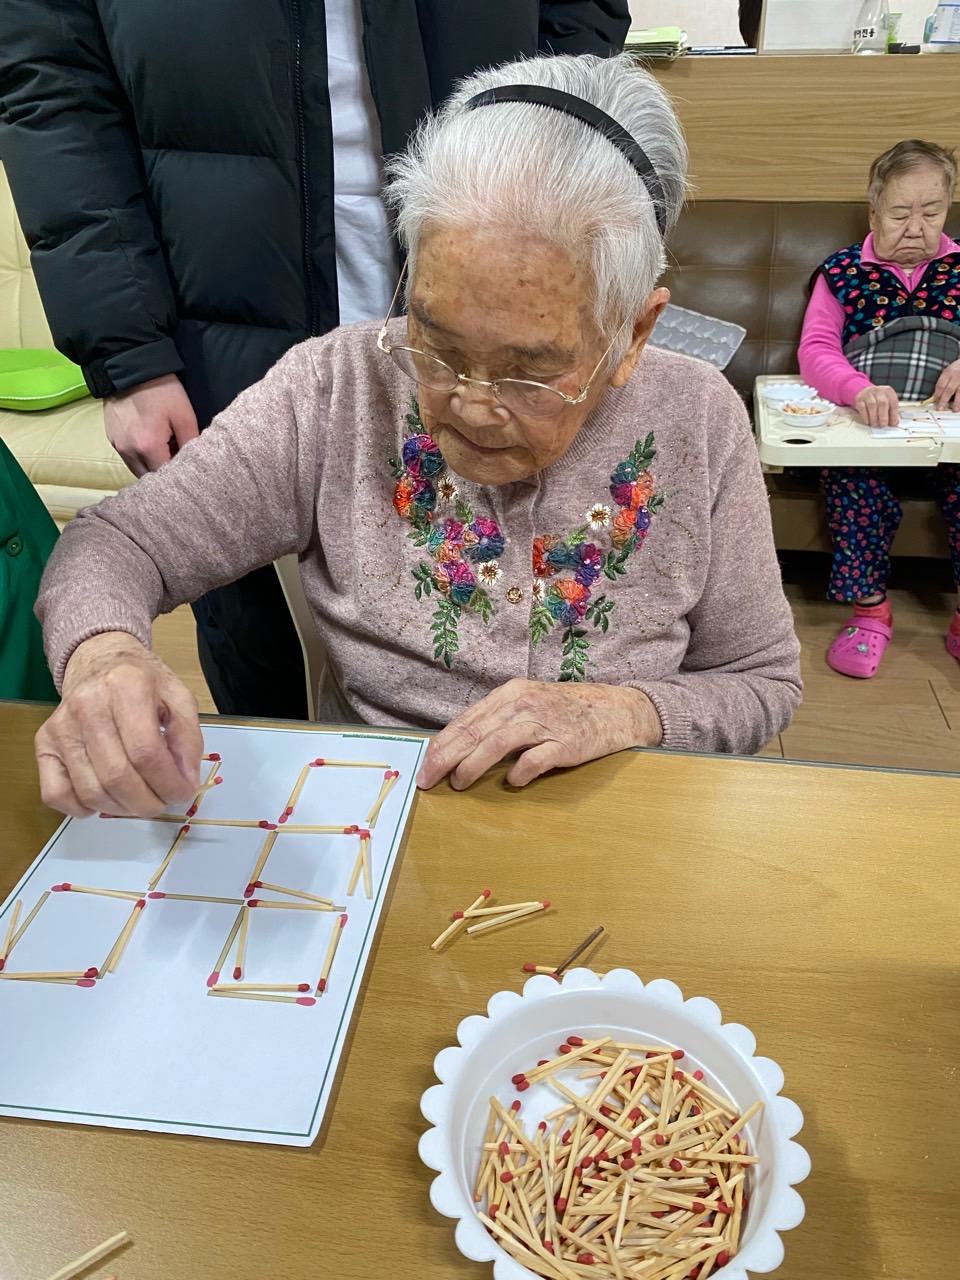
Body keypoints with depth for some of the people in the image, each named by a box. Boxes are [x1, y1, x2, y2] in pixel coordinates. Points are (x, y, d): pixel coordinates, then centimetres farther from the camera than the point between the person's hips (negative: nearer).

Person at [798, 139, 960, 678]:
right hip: (867, 421, -1)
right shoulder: (842, 271, 16)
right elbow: (815, 351, 1)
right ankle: (870, 609, -20)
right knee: (852, 471, -35)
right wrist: (858, 389, -22)